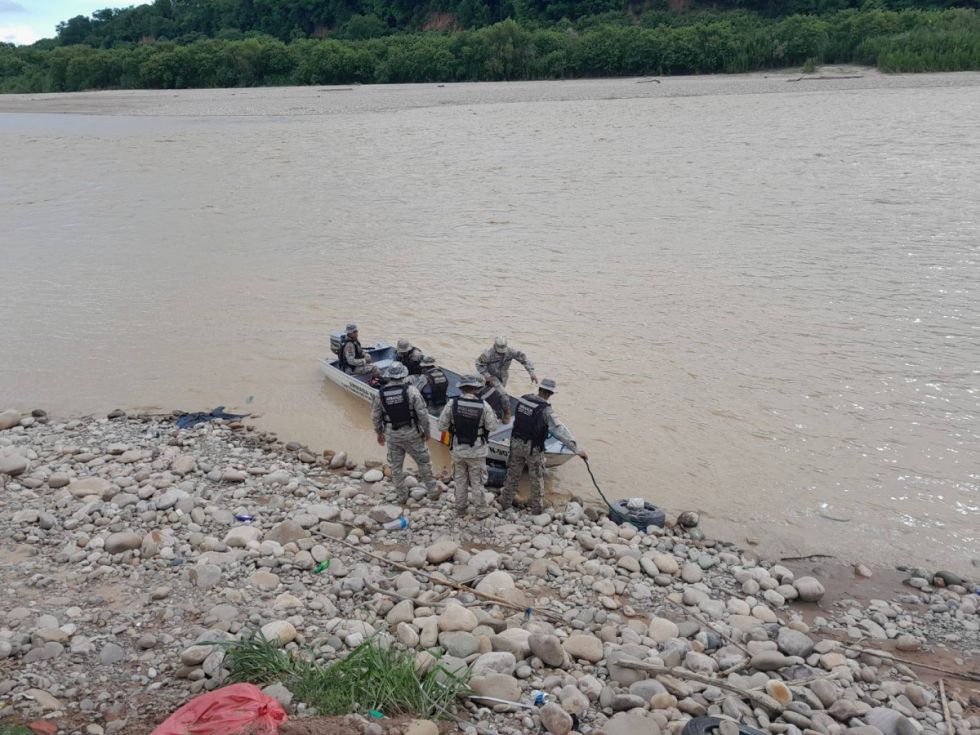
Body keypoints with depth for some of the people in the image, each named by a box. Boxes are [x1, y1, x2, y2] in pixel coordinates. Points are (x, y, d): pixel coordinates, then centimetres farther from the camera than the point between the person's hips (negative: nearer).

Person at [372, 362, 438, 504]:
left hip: (392, 435, 2)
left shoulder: (380, 394, -7)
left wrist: (379, 433, 18)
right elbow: (422, 413, -14)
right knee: (423, 461, 16)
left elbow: (375, 416, 3)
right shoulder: (411, 390, -16)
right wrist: (426, 430, 0)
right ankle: (432, 490, 25)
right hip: (411, 433, -2)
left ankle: (402, 496, 23)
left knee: (396, 466, 15)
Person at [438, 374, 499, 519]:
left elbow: (442, 426, -10)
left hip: (457, 449, 2)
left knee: (460, 480, 19)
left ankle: (460, 509, 31)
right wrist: (493, 416, 9)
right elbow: (492, 427, -10)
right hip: (476, 451, -2)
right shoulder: (483, 405, -18)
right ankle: (481, 511, 25)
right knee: (476, 481, 13)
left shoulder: (452, 403, -15)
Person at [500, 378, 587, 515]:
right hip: (533, 448, -5)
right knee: (537, 479, 13)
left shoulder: (522, 399, -5)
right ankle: (537, 509, 23)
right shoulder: (545, 409, -22)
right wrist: (577, 450, -28)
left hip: (516, 443, 5)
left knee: (513, 474, 21)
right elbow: (560, 431, -27)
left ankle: (505, 503, 33)